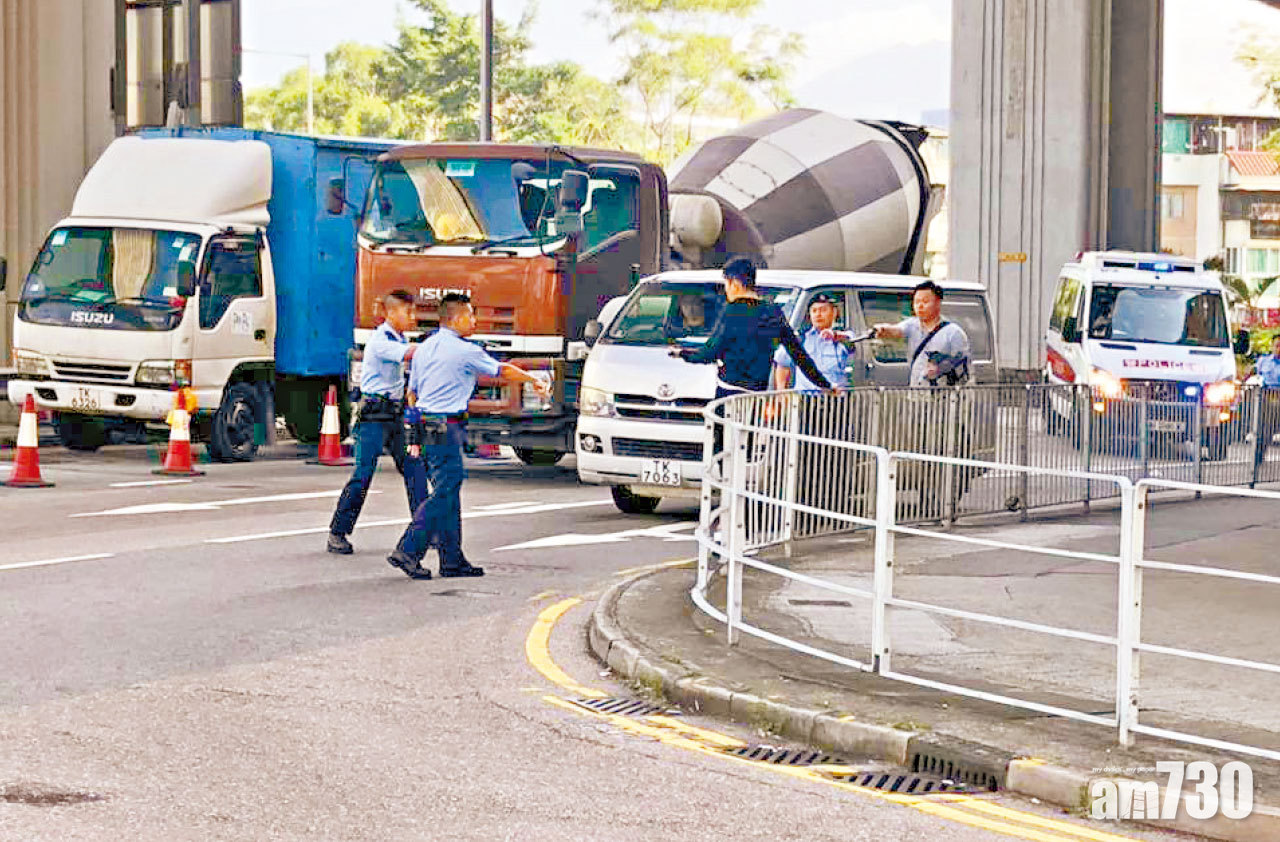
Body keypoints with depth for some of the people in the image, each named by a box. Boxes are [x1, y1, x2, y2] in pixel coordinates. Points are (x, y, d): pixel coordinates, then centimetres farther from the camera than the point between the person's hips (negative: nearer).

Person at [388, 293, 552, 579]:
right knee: (444, 494, -8)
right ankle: (407, 550, -14)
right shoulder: (466, 351, -9)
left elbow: (412, 392, 18)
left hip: (424, 425, 8)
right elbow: (503, 371, 2)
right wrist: (536, 381, 18)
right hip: (446, 429, -8)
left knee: (449, 493, 11)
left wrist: (415, 437, 24)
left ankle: (452, 559, 12)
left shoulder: (424, 348, 13)